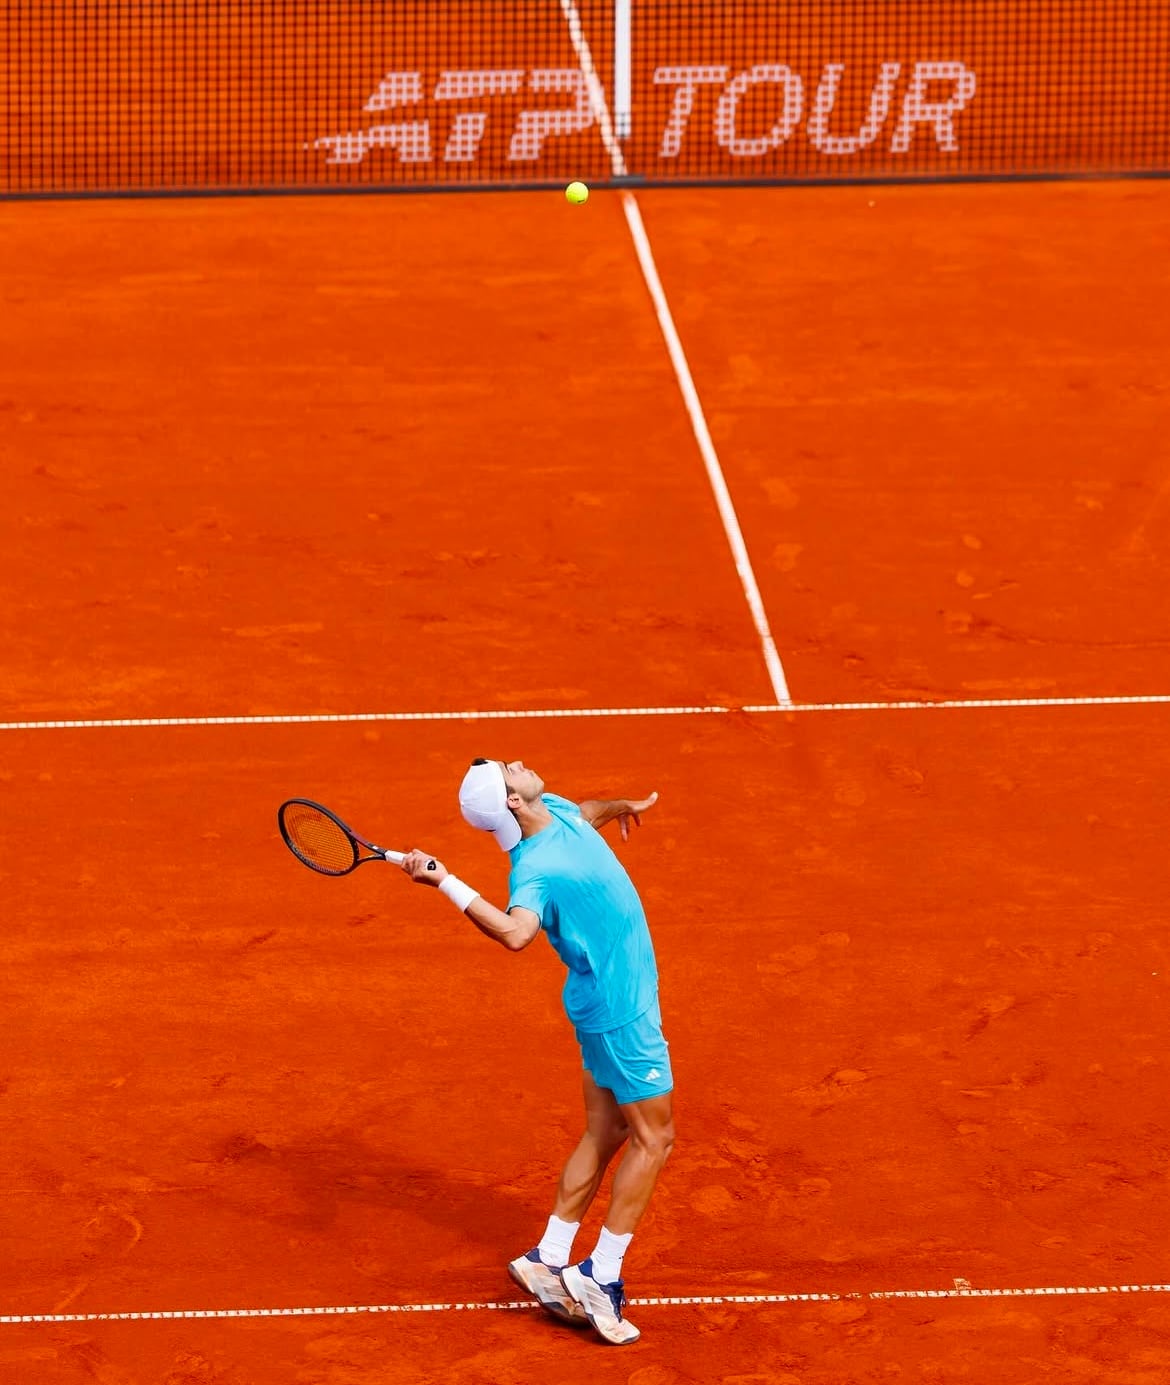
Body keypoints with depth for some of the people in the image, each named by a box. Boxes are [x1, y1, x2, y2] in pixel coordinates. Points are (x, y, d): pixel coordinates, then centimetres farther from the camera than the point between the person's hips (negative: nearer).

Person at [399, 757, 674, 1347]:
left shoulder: (558, 810, -2)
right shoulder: (534, 870, -29)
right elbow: (515, 932, -50)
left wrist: (619, 806, 37)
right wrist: (446, 884, -52)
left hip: (606, 1004, 9)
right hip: (622, 1009, -9)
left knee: (604, 1131, 15)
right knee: (652, 1136, -2)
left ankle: (548, 1260, 18)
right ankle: (602, 1276, 1)